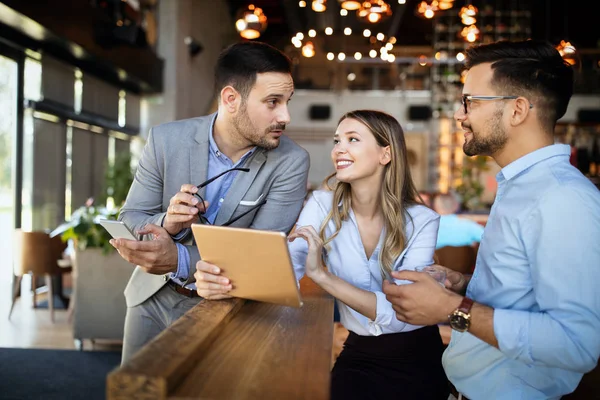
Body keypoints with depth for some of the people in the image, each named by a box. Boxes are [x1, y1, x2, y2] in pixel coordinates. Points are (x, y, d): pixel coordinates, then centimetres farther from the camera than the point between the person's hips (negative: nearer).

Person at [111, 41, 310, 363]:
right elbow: (129, 218, -6)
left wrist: (181, 259, -38)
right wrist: (166, 224, -30)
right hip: (153, 297, 3)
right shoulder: (166, 139, -13)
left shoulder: (290, 162, -19)